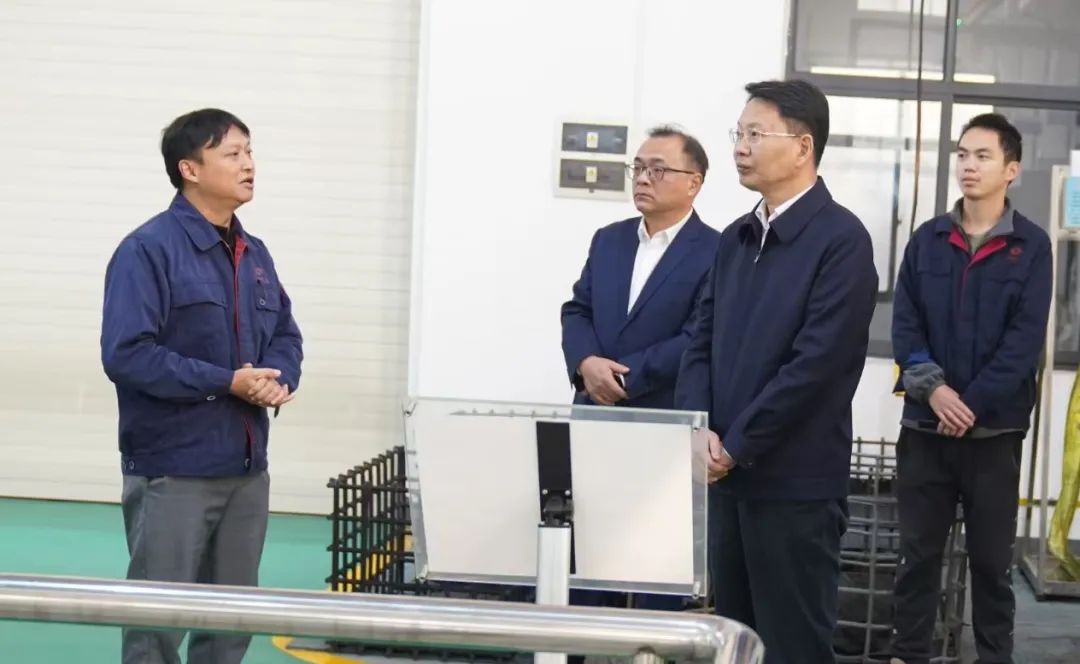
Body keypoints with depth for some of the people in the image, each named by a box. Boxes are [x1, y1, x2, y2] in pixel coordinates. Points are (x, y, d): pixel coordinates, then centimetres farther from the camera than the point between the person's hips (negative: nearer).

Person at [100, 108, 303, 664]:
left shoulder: (255, 254, 12)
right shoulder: (147, 250, -12)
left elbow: (286, 334, 17)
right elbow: (126, 354, -20)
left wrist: (279, 380, -6)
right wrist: (226, 383, -20)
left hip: (246, 468, 7)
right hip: (173, 470, -7)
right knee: (158, 619, 2)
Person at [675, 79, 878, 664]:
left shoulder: (840, 239, -10)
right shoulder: (734, 240, 13)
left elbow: (817, 361, -17)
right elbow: (702, 344, 12)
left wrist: (735, 446, -14)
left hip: (796, 482, -7)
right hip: (727, 476, 7)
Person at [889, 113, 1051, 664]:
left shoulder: (1031, 246, 0)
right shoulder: (927, 239, 7)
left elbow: (1025, 339, -7)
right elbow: (904, 324, 2)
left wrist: (973, 404, -15)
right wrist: (932, 387, -14)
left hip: (995, 429, -2)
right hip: (925, 425, 2)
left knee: (991, 556, 6)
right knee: (918, 550, 7)